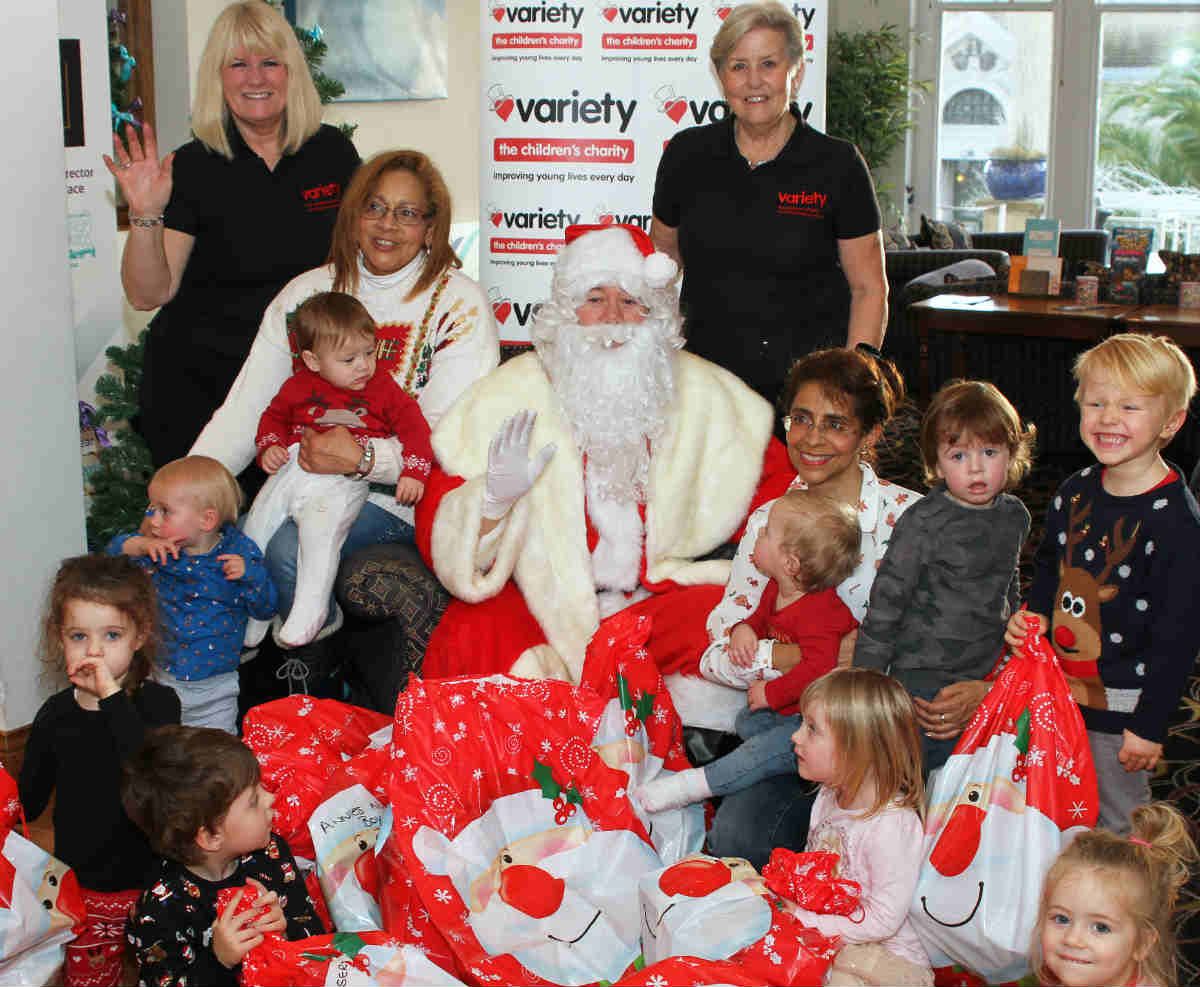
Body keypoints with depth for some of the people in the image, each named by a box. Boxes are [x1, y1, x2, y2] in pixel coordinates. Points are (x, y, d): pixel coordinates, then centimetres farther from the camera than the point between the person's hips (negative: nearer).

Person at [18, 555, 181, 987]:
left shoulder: (158, 702, -13)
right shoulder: (56, 714, -4)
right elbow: (27, 803, 6)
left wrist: (111, 695, -34)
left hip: (149, 879, -2)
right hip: (81, 884, 2)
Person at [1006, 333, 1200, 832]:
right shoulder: (1074, 492, 2)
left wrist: (1149, 724, -16)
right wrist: (1033, 615, 1)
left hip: (1120, 703, -6)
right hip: (1058, 690, 6)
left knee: (1116, 824, 7)